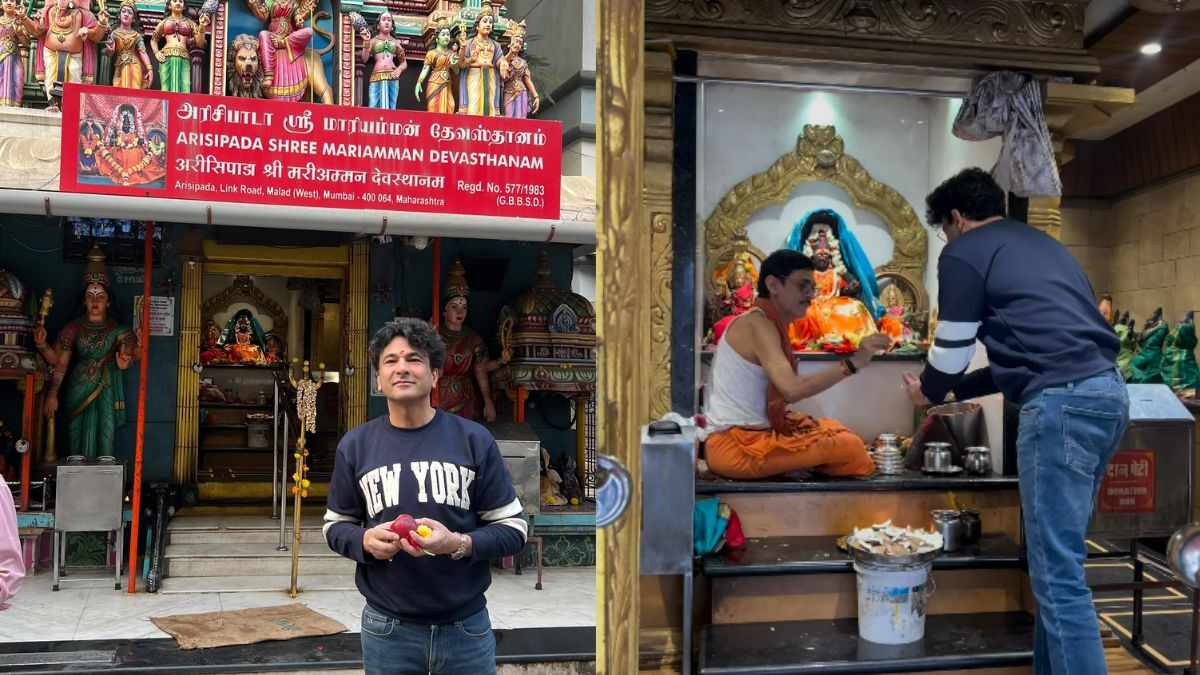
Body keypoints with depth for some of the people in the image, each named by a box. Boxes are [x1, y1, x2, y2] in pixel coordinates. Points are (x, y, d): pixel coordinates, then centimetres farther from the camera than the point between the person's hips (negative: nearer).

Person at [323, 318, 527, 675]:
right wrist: (364, 541, -10)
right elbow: (336, 524, 13)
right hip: (387, 628, 1)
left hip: (465, 626, -1)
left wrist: (460, 544, -19)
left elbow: (513, 528, -1)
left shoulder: (474, 440, -3)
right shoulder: (355, 445, 3)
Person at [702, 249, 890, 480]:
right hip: (736, 446, -10)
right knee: (849, 446, -9)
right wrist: (853, 363, -25)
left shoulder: (767, 322, 15)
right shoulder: (758, 324, -14)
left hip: (748, 435, 10)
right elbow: (792, 389, -28)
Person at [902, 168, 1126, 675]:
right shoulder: (1040, 243, 28)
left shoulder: (964, 253, 3)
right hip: (1107, 392, 9)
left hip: (1061, 402, -9)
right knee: (1057, 556, 17)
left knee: (1056, 571, -6)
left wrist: (929, 391, 26)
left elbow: (952, 348, 4)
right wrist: (958, 389, 40)